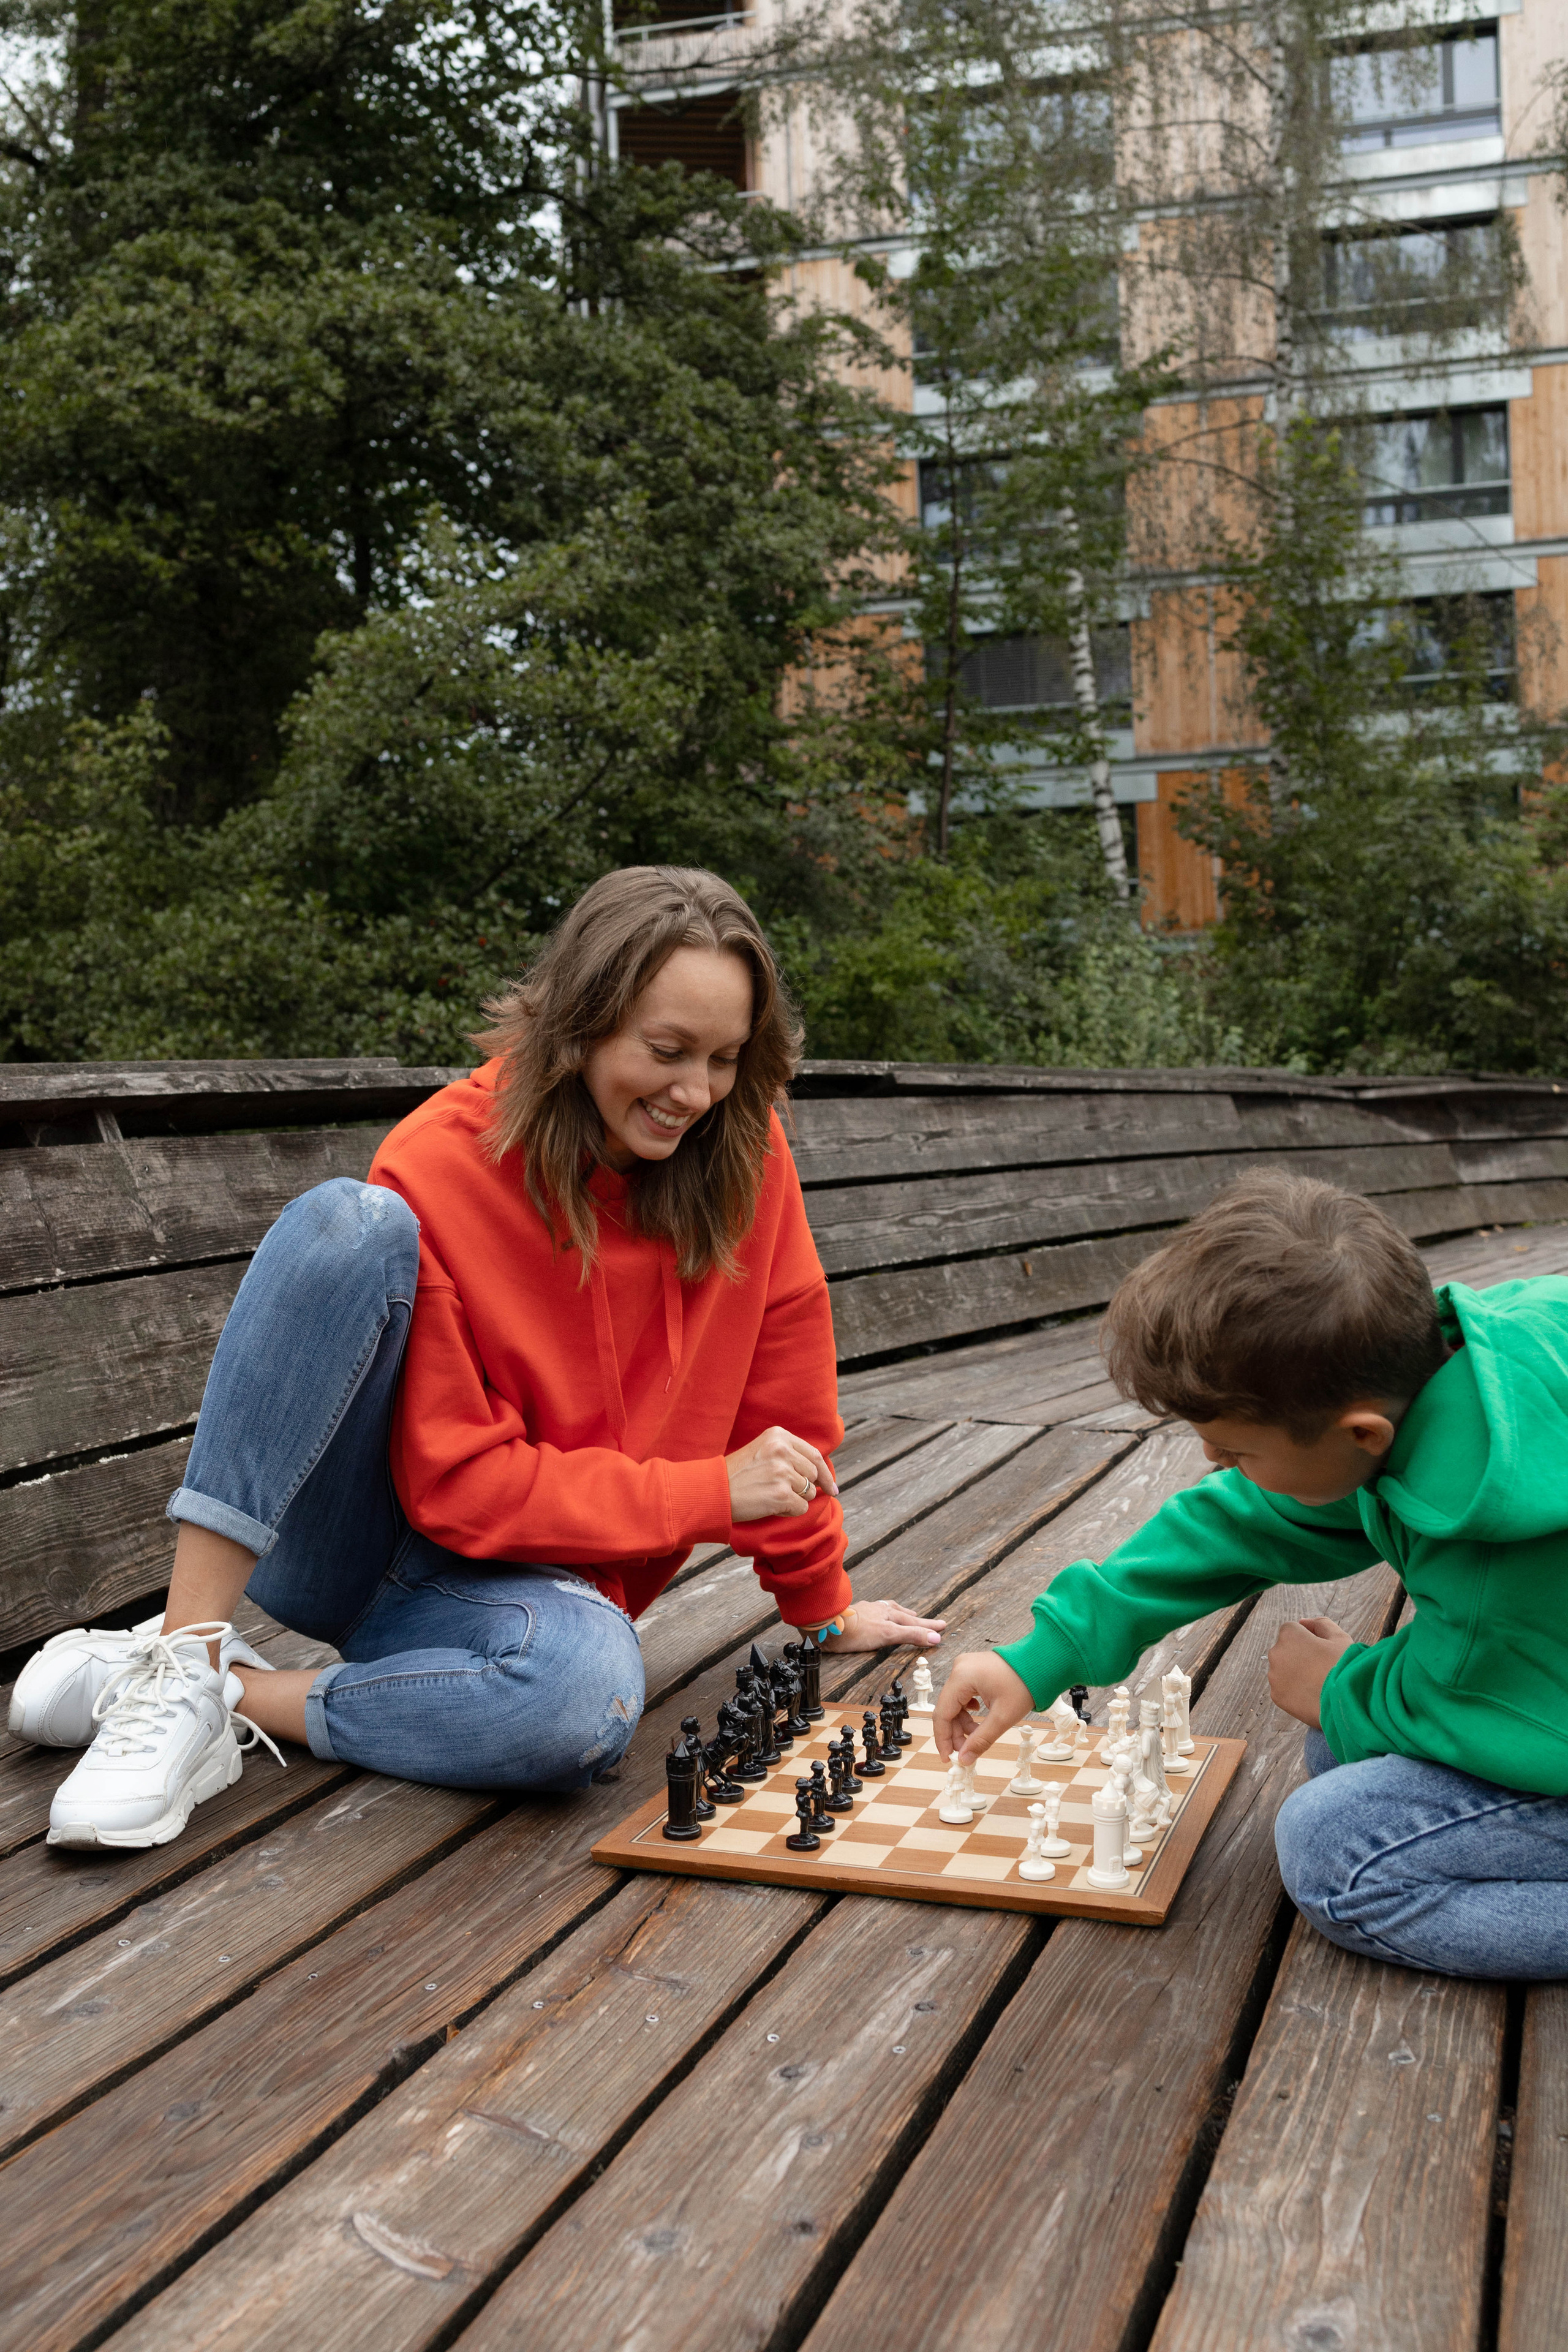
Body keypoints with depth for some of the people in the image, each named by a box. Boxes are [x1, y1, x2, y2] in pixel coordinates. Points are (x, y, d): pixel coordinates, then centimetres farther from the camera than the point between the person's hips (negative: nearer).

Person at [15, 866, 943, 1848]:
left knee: (589, 1689, -37)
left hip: (508, 1580, 2)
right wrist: (708, 1494, -18)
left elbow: (784, 1402, 4)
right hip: (336, 1537, -2)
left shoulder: (742, 1150, -8)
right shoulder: (442, 1167, -17)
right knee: (350, 1223, -30)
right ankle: (180, 1653, -28)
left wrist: (822, 1608, 11)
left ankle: (237, 1697, -15)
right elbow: (456, 1484, -18)